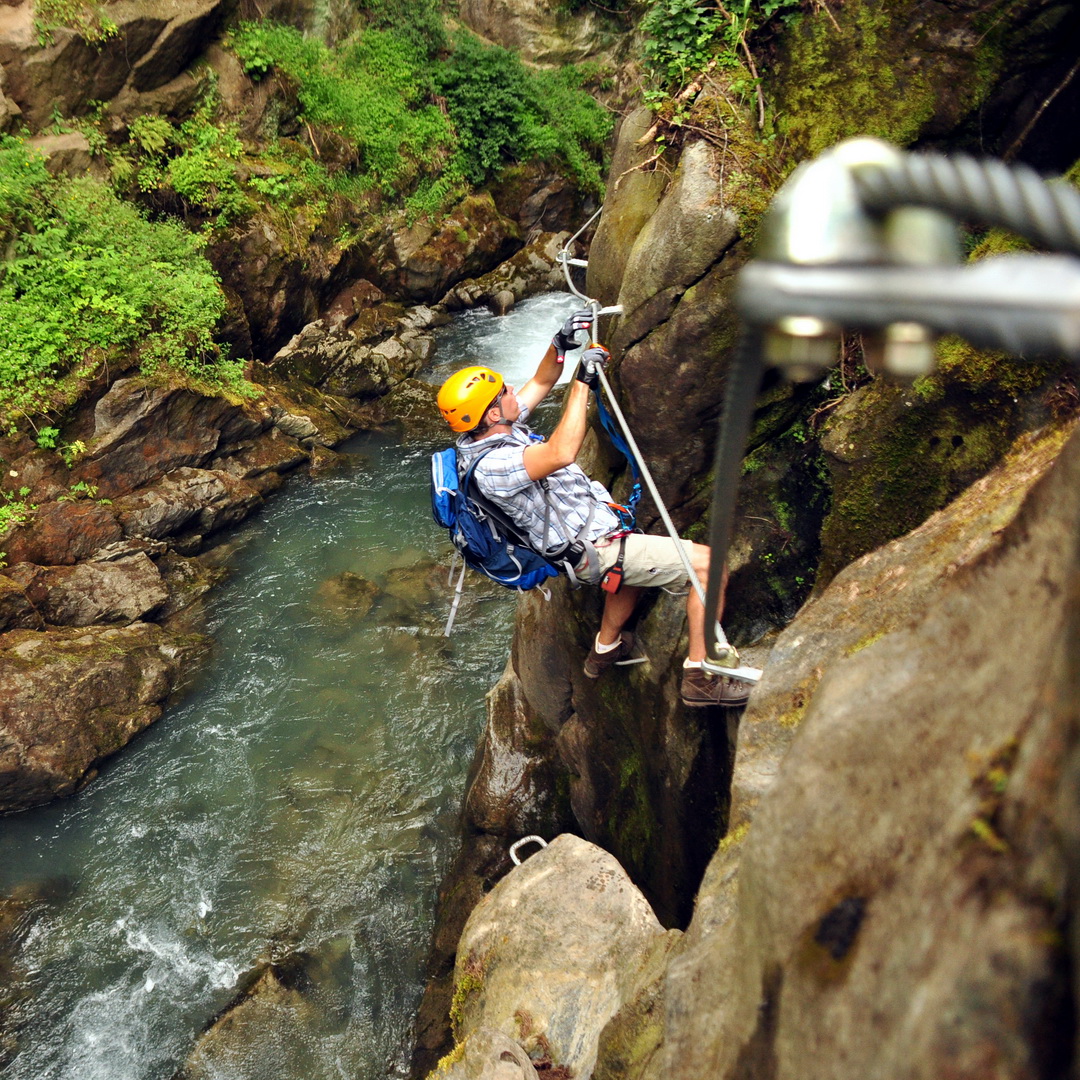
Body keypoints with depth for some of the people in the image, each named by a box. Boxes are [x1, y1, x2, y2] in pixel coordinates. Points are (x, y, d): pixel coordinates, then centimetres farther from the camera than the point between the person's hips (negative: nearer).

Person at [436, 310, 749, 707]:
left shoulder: (491, 430, 1)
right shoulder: (492, 466, -29)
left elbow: (540, 383, 14)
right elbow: (562, 454, -44)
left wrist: (560, 344, -3)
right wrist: (582, 382, -37)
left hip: (596, 523, 11)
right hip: (592, 550, -11)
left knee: (637, 555, 40)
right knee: (708, 564, -14)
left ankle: (606, 647, 46)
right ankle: (700, 675, -7)